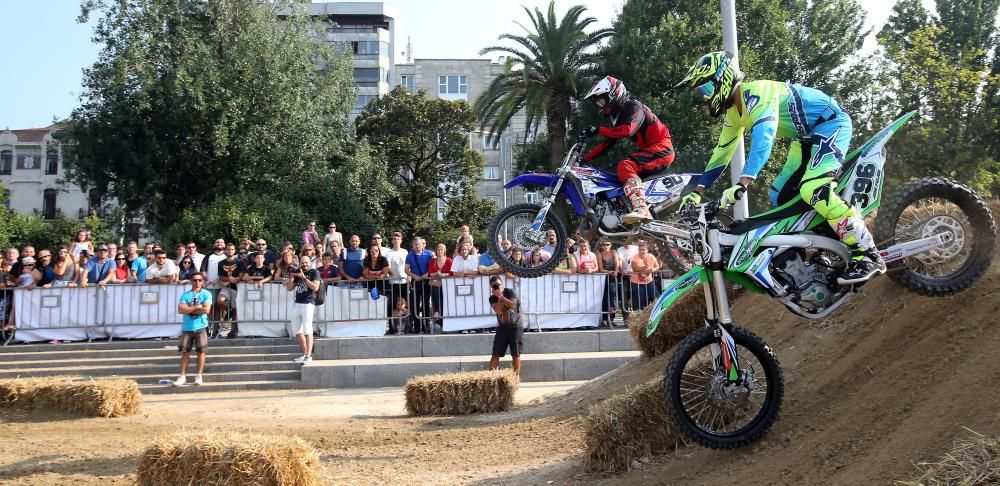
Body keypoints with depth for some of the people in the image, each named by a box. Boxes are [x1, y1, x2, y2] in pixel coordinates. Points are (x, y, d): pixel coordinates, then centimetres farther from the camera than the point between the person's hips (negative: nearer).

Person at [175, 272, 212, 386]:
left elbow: (206, 309, -12)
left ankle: (198, 376, 8)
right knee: (185, 352, 3)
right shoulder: (185, 295, 6)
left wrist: (189, 309, -6)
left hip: (200, 327, -2)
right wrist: (196, 307, -13)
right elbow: (180, 309, -8)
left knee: (201, 351, 1)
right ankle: (182, 377, 6)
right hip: (187, 328, 2)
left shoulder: (206, 294, 1)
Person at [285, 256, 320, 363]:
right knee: (297, 331, 8)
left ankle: (309, 356, -14)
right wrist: (291, 278, 0)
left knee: (307, 330, -11)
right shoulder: (298, 272, 17)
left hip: (307, 304, -7)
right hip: (296, 304, 7)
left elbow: (315, 287, -14)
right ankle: (304, 354, 16)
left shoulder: (314, 272, 0)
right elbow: (290, 288, 18)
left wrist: (304, 278, -16)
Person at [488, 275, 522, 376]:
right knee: (495, 355, -2)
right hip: (502, 328, 3)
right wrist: (499, 297, -18)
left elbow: (512, 305, -22)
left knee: (516, 355, 0)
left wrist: (501, 297, -17)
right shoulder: (493, 298, 2)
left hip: (515, 327, -3)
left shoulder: (510, 292, -4)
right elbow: (498, 310, -15)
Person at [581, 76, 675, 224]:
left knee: (625, 166, -29)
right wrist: (585, 159, 11)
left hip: (661, 148, -11)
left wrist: (598, 130, -26)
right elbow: (608, 143, 19)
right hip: (649, 149, 11)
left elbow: (627, 130, -29)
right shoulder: (620, 114, 19)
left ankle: (641, 209, -45)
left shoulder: (633, 107, -10)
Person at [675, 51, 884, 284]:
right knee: (781, 197, 7)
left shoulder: (755, 92, -26)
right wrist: (698, 192, 13)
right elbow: (722, 152, 17)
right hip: (807, 137, 11)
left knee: (813, 189, -28)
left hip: (831, 122, -11)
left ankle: (868, 256, -24)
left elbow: (763, 136, -41)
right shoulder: (733, 112, 7)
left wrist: (742, 184, -51)